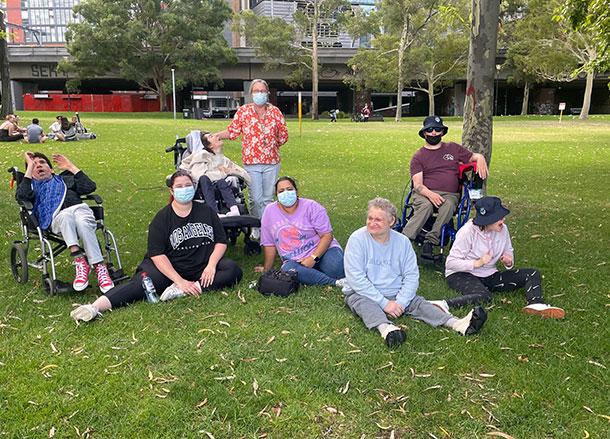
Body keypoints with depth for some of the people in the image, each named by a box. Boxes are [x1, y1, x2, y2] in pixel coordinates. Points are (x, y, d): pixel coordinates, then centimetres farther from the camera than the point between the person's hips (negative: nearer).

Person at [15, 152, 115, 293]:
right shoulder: (32, 185, 33)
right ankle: (79, 261, -47)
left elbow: (90, 186, 20)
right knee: (66, 216, -39)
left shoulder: (65, 179, 38)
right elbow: (22, 196, 5)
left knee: (83, 223, -36)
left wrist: (70, 167, 26)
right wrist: (30, 166, 13)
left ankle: (100, 268, -42)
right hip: (57, 218, -1)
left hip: (80, 208, 1)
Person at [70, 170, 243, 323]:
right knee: (142, 283, -30)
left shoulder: (206, 211, 6)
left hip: (202, 268, 3)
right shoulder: (162, 218, -3)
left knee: (233, 270, -21)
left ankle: (181, 291, -31)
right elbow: (157, 254, -11)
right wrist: (180, 281, -21)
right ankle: (96, 306, -45)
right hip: (168, 267, -3)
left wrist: (211, 264, -14)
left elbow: (221, 241, 6)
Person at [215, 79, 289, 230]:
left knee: (268, 198, 9)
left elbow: (283, 135, 12)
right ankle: (257, 229, 16)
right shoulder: (243, 111, 2)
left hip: (272, 162, 2)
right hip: (251, 161, -1)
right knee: (255, 199, -2)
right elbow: (232, 132, 3)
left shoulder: (275, 111, 5)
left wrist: (272, 146, 5)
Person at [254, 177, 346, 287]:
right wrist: (266, 269, 15)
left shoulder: (311, 206, -3)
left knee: (336, 268, -34)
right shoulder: (270, 211, 4)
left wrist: (313, 258, -21)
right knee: (288, 269, -34)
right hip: (294, 260, 2)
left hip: (321, 251, -2)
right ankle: (336, 282, -27)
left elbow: (327, 235, -9)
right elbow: (270, 244, 10)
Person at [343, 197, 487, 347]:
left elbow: (411, 277, 1)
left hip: (397, 295, 3)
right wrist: (384, 303, -21)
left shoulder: (402, 241, 3)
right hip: (363, 294, -3)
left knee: (418, 303, -19)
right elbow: (356, 278, -16)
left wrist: (400, 303, -16)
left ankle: (458, 324, -36)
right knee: (366, 305, -33)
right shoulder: (357, 239, -9)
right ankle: (386, 328, -61)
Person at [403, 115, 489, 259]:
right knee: (425, 206, -37)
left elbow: (475, 156, 26)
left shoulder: (453, 148, 20)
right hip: (424, 193, -1)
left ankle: (429, 242, -41)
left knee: (448, 206, -35)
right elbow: (417, 184, 0)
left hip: (449, 194, 2)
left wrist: (480, 159, -2)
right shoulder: (418, 156, 11)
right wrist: (430, 194, -22)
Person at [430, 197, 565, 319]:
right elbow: (451, 262, -17)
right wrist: (477, 263, -27)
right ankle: (444, 305, -51)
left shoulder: (503, 229, 0)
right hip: (461, 275, -7)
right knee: (484, 296, -41)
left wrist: (509, 262, -6)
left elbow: (509, 251, 19)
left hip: (489, 276, 7)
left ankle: (536, 304, -33)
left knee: (533, 273, -7)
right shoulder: (468, 231, -17)